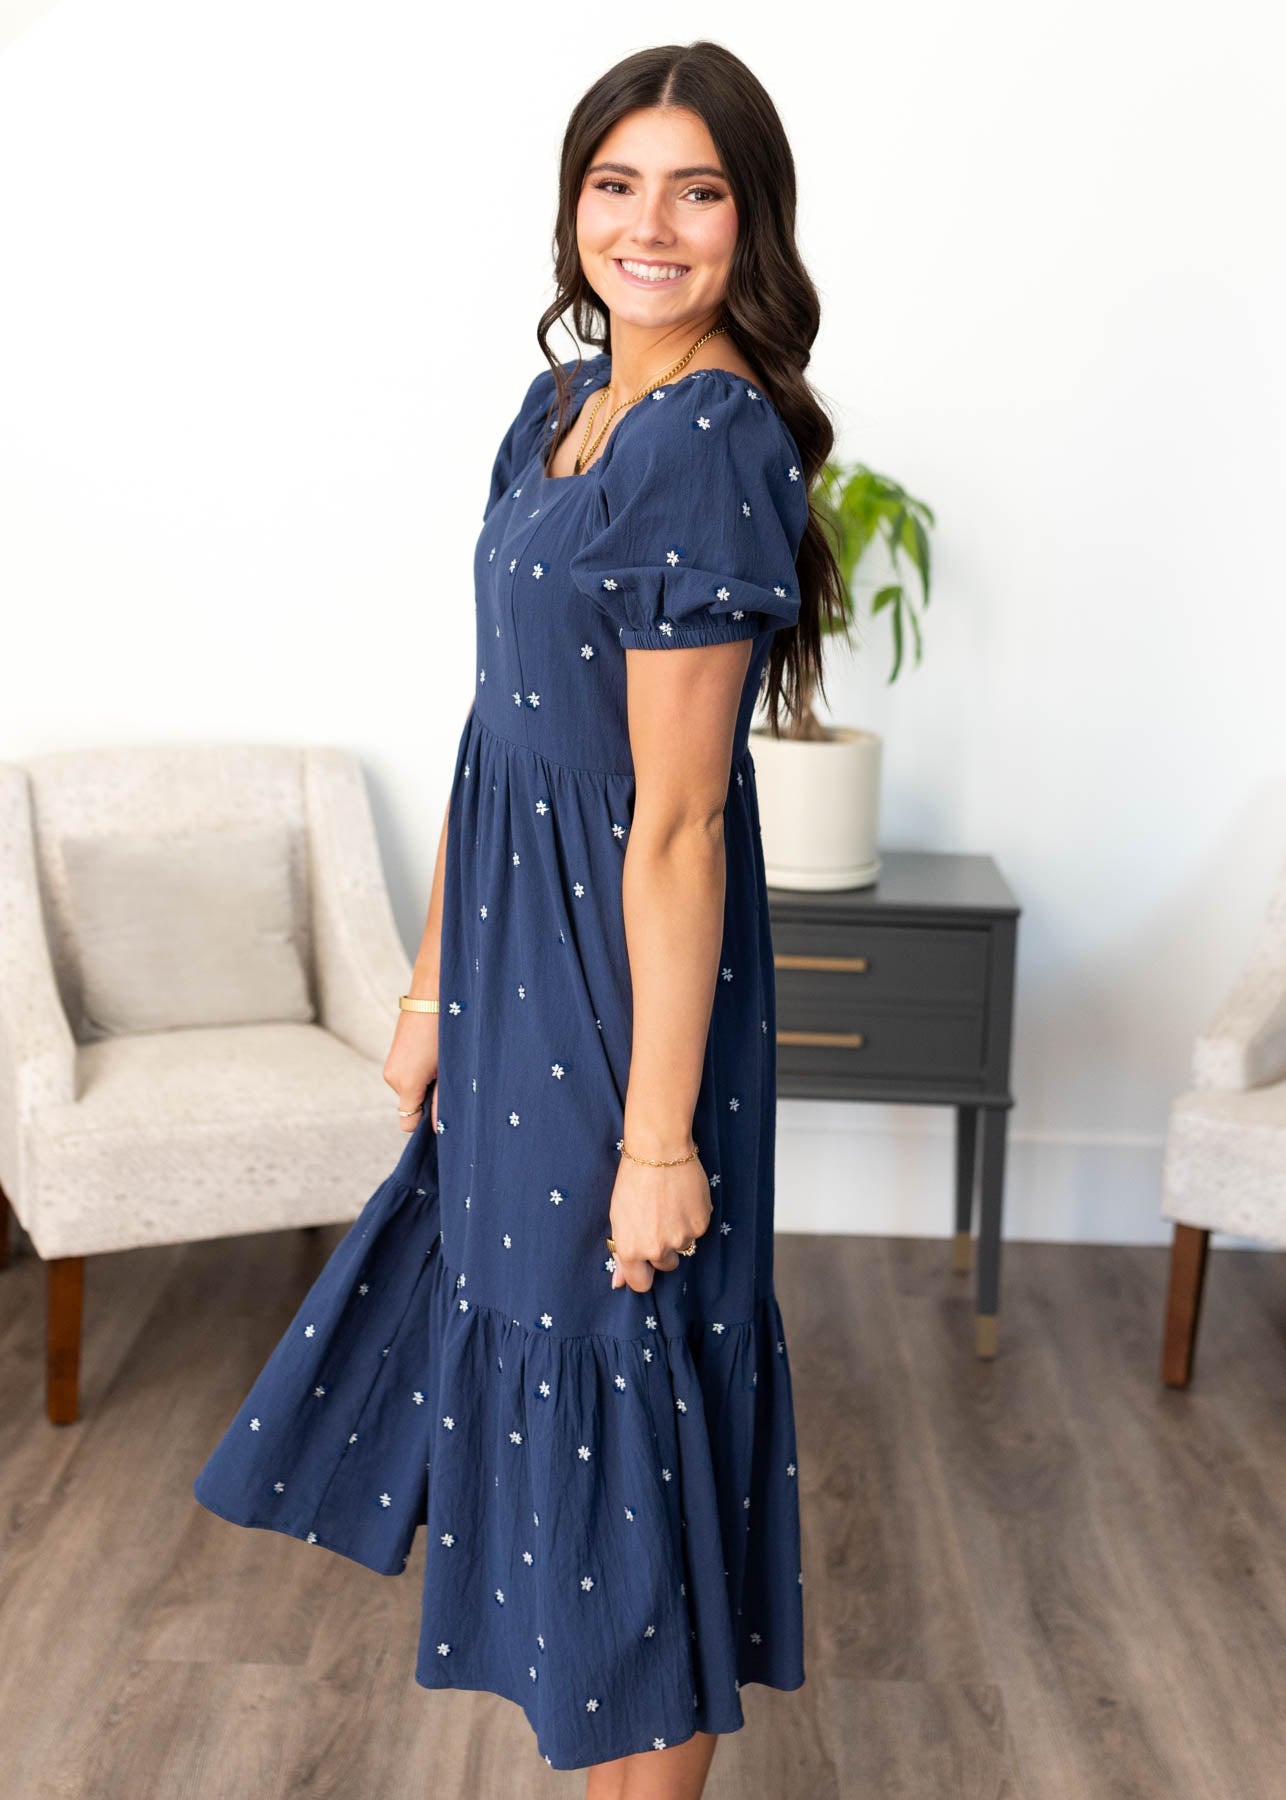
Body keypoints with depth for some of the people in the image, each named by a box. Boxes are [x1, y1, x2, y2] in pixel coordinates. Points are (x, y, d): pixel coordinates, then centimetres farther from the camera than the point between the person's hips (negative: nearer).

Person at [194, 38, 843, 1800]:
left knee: (613, 1365, 5)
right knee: (512, 1321, 22)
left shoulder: (710, 443, -19)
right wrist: (433, 987, 13)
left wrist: (661, 1138, -19)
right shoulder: (561, 407, 8)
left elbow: (677, 828, -21)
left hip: (621, 977, -9)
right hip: (515, 953, 9)